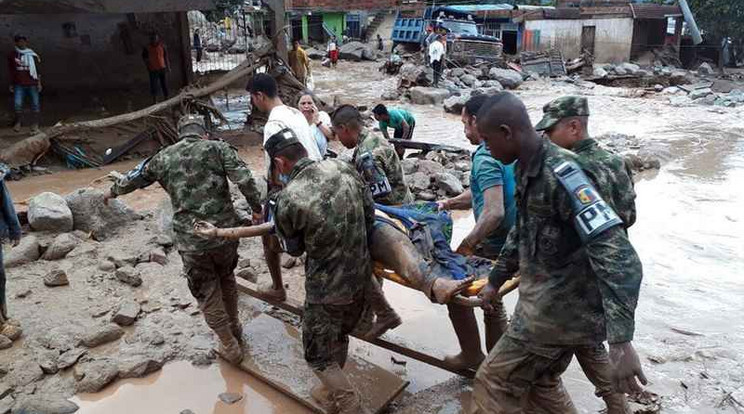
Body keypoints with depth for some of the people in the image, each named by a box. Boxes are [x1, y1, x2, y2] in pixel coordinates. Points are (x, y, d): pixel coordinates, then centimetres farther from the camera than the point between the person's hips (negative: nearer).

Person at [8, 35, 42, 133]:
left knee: (35, 104, 1)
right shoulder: (12, 55, 7)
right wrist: (11, 84, 12)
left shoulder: (33, 55, 5)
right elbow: (10, 70, 13)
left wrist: (39, 83, 2)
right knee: (17, 104, -6)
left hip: (32, 84, 0)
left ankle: (35, 124, 12)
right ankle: (17, 123, 12)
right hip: (19, 85, 0)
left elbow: (38, 69, 7)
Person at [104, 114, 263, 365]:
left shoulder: (163, 157, 7)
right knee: (227, 279, 27)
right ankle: (235, 328, 42)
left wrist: (113, 192, 41)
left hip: (190, 241, 0)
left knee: (207, 294, 15)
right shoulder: (218, 148, 0)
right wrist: (257, 208, -6)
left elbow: (135, 178, 23)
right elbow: (244, 179, -14)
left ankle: (230, 347, 24)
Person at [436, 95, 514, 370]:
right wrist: (451, 203, 15)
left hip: (495, 246, -9)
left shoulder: (485, 158, -23)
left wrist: (468, 244, -23)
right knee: (492, 301, 21)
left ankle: (472, 356, 19)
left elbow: (494, 213, -32)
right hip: (512, 242, 9)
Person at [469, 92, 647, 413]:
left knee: (494, 383, 2)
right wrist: (495, 280, 27)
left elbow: (617, 256, -31)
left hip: (561, 308, -9)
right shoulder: (527, 170, 5)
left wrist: (620, 341, -35)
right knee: (540, 383, 23)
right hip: (556, 302, 9)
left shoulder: (560, 173, -26)